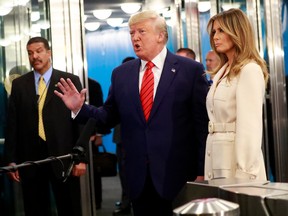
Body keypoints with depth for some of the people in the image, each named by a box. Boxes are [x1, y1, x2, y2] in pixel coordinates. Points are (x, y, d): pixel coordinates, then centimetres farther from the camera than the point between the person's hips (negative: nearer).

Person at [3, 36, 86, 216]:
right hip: (30, 158, 2)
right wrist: (11, 159, 1)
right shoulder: (19, 84, 10)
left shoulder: (70, 81, 3)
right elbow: (12, 124, 7)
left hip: (63, 157, -2)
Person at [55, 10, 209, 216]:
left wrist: (202, 171, -7)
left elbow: (203, 123, -5)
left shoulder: (191, 69, -3)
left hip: (179, 173, -3)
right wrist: (80, 108, -5)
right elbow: (109, 116, 12)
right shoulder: (121, 74, 8)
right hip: (138, 176, 4)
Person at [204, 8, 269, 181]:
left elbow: (250, 127, -17)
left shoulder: (250, 70, -11)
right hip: (216, 159, 8)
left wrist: (244, 173, -20)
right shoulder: (222, 72, 15)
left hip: (236, 160, -8)